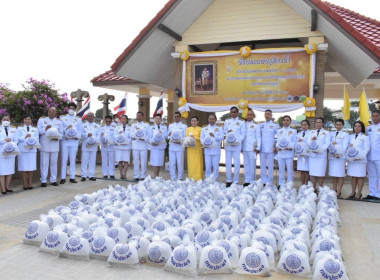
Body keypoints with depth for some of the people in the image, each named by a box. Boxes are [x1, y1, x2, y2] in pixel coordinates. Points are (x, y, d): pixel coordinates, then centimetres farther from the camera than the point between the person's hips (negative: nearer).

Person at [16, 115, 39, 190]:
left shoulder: (35, 129, 14)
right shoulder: (20, 128, 10)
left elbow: (37, 139, 7)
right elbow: (17, 138, 0)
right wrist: (25, 137, -14)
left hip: (32, 150, 1)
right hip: (22, 150, -1)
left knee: (31, 167, 1)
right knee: (23, 167, -2)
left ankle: (30, 183, 9)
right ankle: (25, 184, 5)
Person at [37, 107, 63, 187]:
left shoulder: (59, 122, 12)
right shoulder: (41, 120, 8)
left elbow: (61, 133, 10)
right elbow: (38, 131, 1)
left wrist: (57, 137, -10)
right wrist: (45, 129, -15)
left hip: (54, 145, 2)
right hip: (44, 145, -2)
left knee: (54, 163, 6)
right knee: (44, 163, -1)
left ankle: (53, 180, 14)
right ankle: (43, 180, 7)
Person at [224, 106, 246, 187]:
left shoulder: (241, 122, 6)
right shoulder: (227, 121, 15)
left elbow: (243, 134, 1)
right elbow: (224, 131, 16)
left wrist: (238, 141, -13)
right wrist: (227, 132, -7)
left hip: (237, 145, -3)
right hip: (228, 145, 3)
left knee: (236, 163, -4)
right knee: (228, 163, 4)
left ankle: (236, 181, 4)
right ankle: (229, 180, 13)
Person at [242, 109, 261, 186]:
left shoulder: (256, 125, 2)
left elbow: (258, 137, 0)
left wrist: (258, 148, -7)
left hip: (252, 148, -4)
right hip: (245, 148, 4)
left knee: (252, 165, -2)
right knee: (246, 164, 7)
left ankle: (252, 181, 5)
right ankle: (246, 180, 13)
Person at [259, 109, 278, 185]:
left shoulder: (275, 125, 3)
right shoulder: (261, 125, 11)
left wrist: (276, 146, -5)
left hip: (271, 149, -3)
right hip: (262, 149, 3)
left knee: (270, 166, 1)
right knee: (262, 165, 7)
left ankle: (269, 182, 9)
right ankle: (263, 181, 16)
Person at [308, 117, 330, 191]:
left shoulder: (326, 133, 6)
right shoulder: (312, 132, 18)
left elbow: (327, 144, -4)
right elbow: (308, 142, 7)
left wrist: (320, 149, -19)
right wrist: (311, 140, -16)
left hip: (321, 155, -3)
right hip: (312, 155, 3)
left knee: (320, 173, -3)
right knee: (313, 173, 4)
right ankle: (314, 188, 13)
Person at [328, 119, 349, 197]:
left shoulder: (345, 134, 4)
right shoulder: (331, 134, 16)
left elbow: (345, 146, -6)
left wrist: (339, 154, -19)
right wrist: (332, 143, -17)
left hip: (341, 156, -4)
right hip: (332, 156, 4)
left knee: (340, 174, -3)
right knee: (333, 174, 9)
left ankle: (339, 191, 2)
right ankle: (334, 190, 17)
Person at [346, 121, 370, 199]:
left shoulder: (365, 137, 1)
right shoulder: (350, 136, 15)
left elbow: (366, 149, -7)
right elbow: (347, 146, 16)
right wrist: (349, 146, -7)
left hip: (361, 160, -4)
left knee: (360, 177, 0)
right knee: (353, 176, 9)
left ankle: (359, 193, 7)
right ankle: (353, 192, 17)